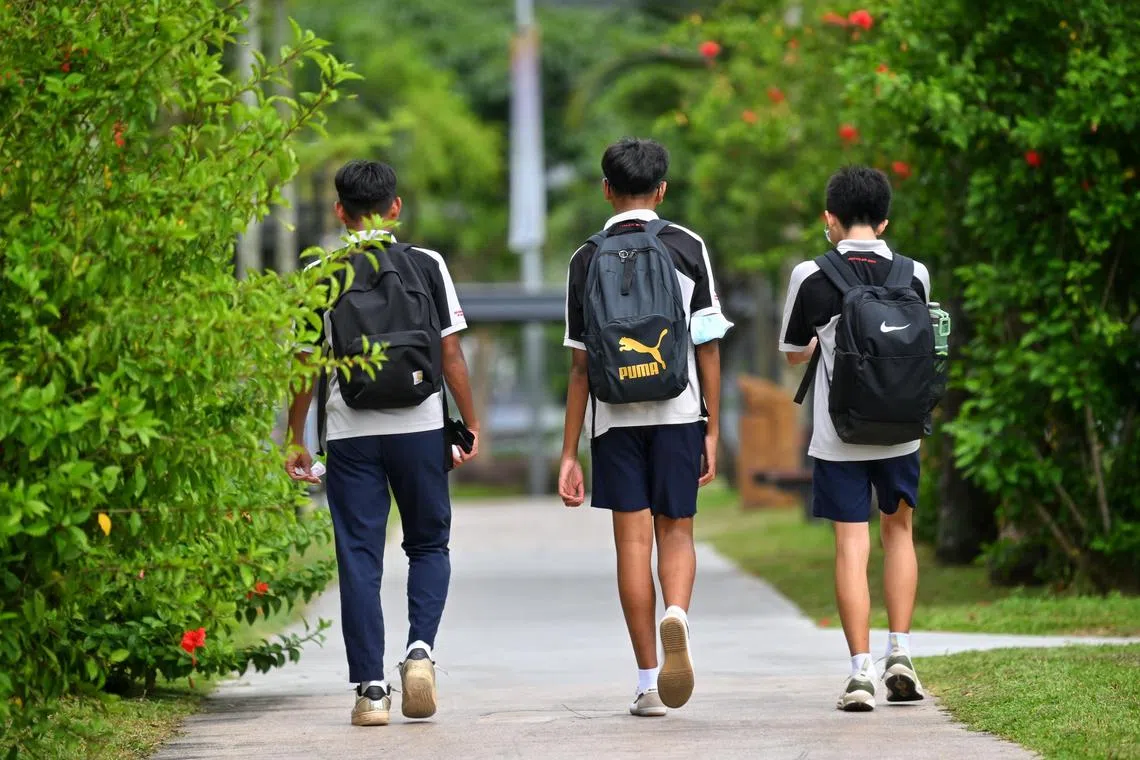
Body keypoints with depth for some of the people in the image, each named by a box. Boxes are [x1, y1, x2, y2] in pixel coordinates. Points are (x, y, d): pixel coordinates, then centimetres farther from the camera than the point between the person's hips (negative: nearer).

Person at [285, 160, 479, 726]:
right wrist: (471, 424, 9)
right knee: (428, 545, 15)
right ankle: (420, 647, -9)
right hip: (420, 426, 0)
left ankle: (370, 688, 0)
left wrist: (296, 441, 10)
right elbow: (451, 354, 0)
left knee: (359, 558, 4)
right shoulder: (427, 266, 1)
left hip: (351, 434, 0)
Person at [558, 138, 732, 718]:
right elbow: (708, 346, 0)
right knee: (675, 532, 10)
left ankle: (648, 682, 3)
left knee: (633, 541, 4)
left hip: (614, 418, 0)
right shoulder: (687, 247, 2)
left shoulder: (587, 259, 3)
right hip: (678, 410, 0)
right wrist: (712, 430, 7)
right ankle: (676, 616, -22)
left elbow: (580, 365, 2)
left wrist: (569, 453, 5)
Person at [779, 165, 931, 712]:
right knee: (898, 530, 19)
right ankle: (899, 654, 13)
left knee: (851, 545, 0)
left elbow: (794, 354, 4)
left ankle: (860, 671, -6)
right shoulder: (914, 276, -2)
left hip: (838, 436, -2)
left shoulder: (812, 278, -9)